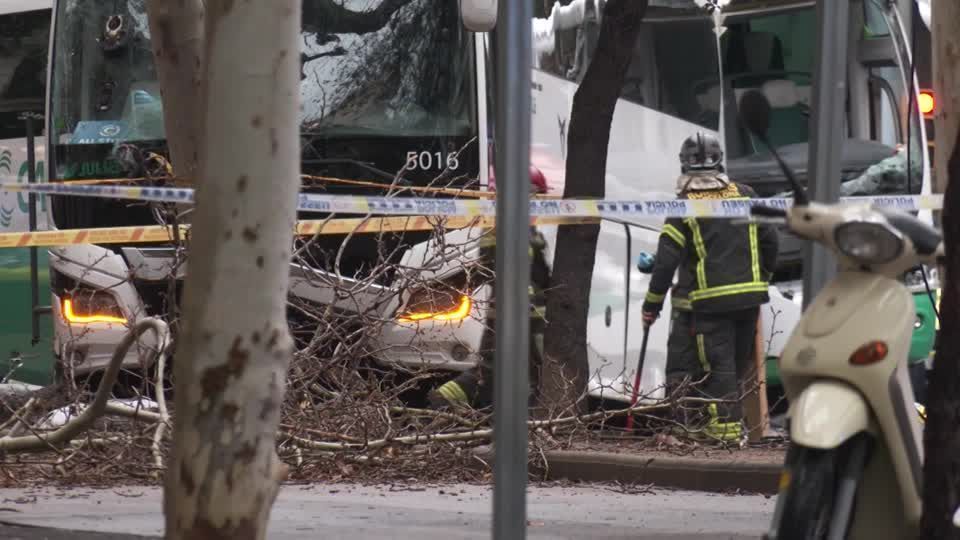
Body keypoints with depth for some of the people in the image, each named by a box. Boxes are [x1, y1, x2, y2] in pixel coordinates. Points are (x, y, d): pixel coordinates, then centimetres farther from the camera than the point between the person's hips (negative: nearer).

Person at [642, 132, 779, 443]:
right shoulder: (744, 196, 5)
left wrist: (653, 303, 0)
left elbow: (667, 259, -8)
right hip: (749, 296, 4)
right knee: (738, 361, 12)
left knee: (717, 363, -1)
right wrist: (764, 277, 24)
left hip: (709, 301, -4)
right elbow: (770, 239, 9)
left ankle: (726, 424, -5)